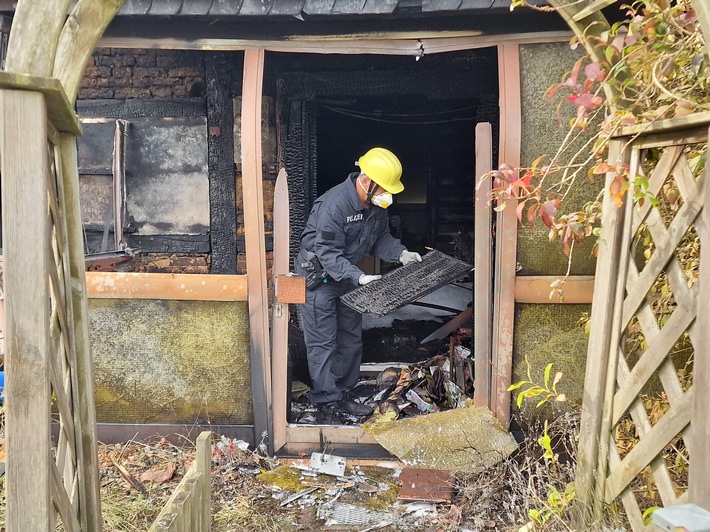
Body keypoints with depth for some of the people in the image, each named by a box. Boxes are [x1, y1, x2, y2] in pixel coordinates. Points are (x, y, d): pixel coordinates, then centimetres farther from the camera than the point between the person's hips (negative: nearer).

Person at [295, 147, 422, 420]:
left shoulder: (377, 204, -6)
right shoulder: (333, 206, -31)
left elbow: (380, 237, 8)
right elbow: (328, 254, -29)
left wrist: (401, 253, -9)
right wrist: (359, 277, -36)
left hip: (348, 274, 8)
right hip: (318, 277, -8)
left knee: (351, 338, 13)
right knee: (323, 342, -2)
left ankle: (343, 393, 26)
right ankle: (327, 400, 9)